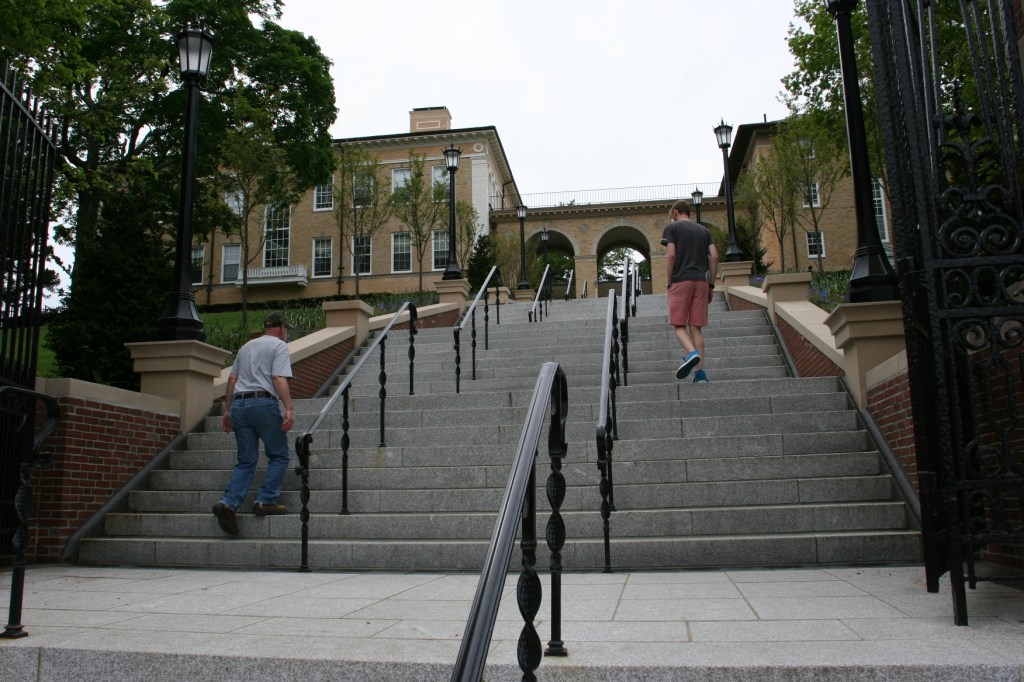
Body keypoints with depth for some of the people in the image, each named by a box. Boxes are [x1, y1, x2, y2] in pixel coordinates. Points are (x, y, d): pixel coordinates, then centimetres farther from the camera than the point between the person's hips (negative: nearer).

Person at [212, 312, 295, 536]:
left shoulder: (246, 346, 24)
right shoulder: (279, 345, 3)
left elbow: (232, 379, 20)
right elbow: (279, 378, -11)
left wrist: (227, 411, 23)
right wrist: (289, 409, -17)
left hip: (238, 404, 7)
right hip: (263, 403, -6)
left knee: (246, 461, 8)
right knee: (279, 455, 7)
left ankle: (228, 503, -9)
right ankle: (266, 501, -1)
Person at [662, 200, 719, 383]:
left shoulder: (672, 227, 6)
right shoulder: (704, 230, 19)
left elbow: (671, 255, -7)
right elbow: (714, 257, 9)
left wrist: (669, 283, -1)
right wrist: (711, 285, 12)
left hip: (681, 280, -4)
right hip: (701, 281, 4)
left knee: (679, 325, -1)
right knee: (696, 327, 4)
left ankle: (691, 353, -30)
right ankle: (700, 372, -2)